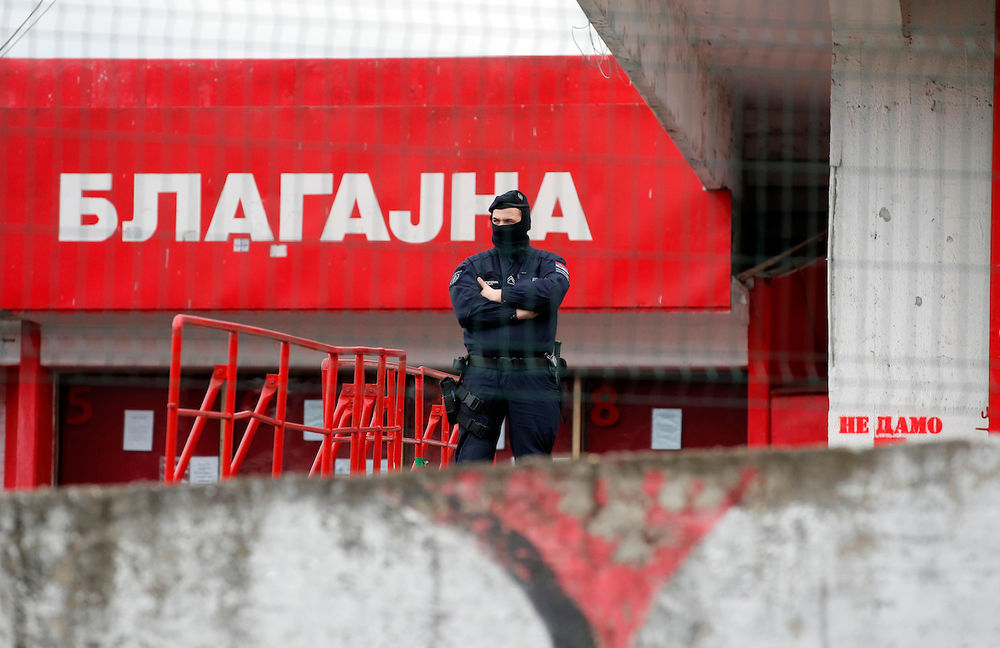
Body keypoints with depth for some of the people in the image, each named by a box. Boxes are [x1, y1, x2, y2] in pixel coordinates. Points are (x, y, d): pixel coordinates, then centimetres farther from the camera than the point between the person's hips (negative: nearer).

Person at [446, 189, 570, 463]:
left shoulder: (548, 263, 11)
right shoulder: (472, 267, 12)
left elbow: (552, 290, -13)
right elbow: (466, 309, -6)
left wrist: (500, 296, -9)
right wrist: (516, 312, -9)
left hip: (532, 377, 0)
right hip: (482, 375, 0)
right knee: (471, 462, -5)